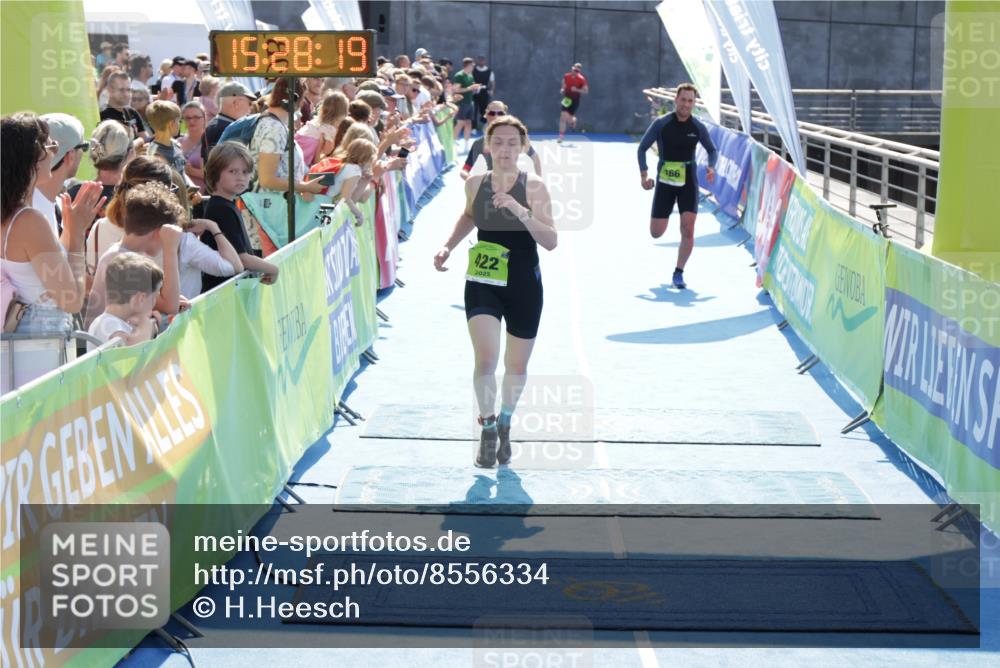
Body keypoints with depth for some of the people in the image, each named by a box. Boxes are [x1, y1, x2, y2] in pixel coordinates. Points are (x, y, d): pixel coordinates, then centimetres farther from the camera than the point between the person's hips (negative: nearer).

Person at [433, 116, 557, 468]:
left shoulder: (533, 187, -11)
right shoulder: (475, 184, -1)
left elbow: (551, 241, -18)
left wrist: (520, 211, -30)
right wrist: (448, 246, 10)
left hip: (524, 287, -1)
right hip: (482, 284, 1)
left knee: (516, 366, 13)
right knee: (485, 359, -16)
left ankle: (505, 421, 39)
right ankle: (487, 426, 5)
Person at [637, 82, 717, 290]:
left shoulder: (698, 127, -2)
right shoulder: (661, 124, -7)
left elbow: (712, 150, 13)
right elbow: (642, 148, 2)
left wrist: (711, 167, -7)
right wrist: (644, 174, -10)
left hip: (688, 182, 0)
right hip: (665, 181, 0)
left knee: (688, 230, -13)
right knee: (656, 233, 1)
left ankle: (678, 274, 1)